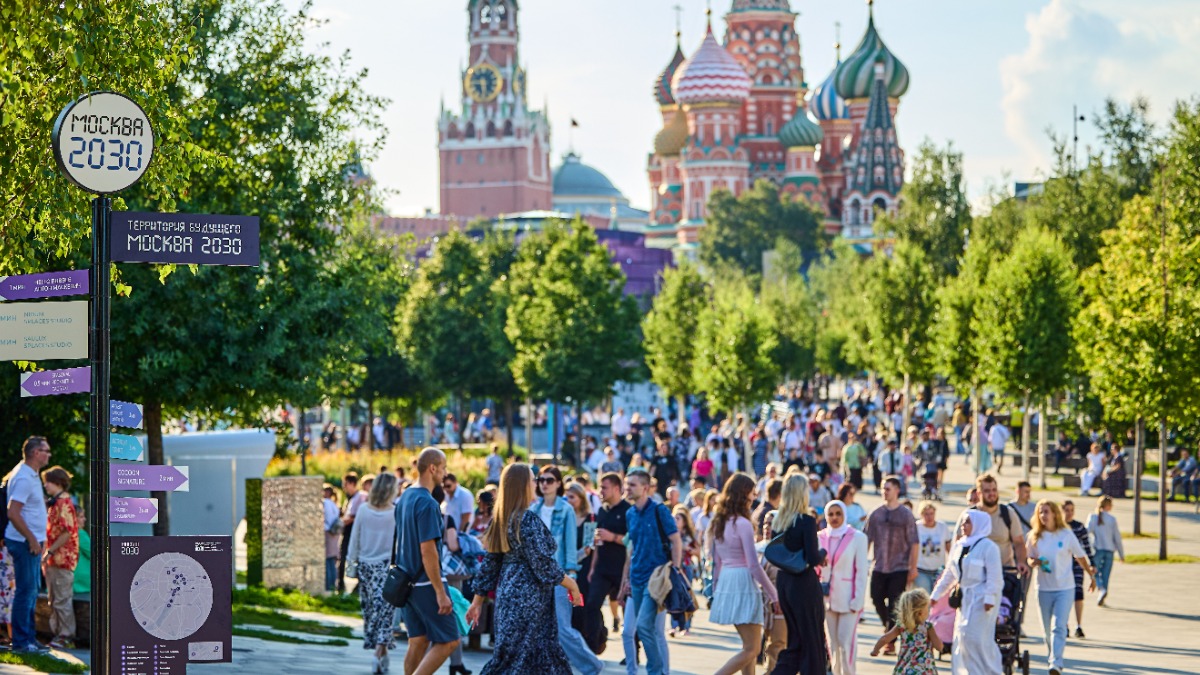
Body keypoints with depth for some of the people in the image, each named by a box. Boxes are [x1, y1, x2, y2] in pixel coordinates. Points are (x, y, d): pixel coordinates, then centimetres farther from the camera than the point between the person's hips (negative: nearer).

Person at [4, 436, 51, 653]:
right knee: (26, 591, -7)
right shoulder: (24, 478, -19)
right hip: (24, 542, -10)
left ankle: (28, 638, 20)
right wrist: (32, 539, -20)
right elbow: (13, 513, -25)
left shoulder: (30, 474, 13)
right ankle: (21, 641, -3)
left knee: (31, 590, 14)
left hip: (31, 541, 10)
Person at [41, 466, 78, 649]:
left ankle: (67, 637, -4)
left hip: (62, 558, -10)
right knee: (54, 600, 12)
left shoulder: (64, 503, -13)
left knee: (62, 599, -7)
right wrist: (46, 555, 16)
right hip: (53, 560, 10)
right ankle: (57, 633, 17)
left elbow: (67, 532, -20)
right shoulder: (54, 503, 19)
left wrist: (50, 552, -19)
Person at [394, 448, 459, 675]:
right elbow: (427, 551, -22)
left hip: (408, 581, 9)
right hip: (426, 582, -9)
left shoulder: (405, 497, 10)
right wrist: (440, 593, -20)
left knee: (418, 642, 11)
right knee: (448, 640, -3)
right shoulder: (427, 503, -19)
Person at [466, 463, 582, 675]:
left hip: (509, 594, 9)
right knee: (515, 657, -6)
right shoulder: (528, 519, -16)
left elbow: (490, 564, 12)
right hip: (527, 599, -9)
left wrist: (478, 601, 15)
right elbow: (543, 564, -17)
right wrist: (571, 584, -5)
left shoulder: (502, 519, 9)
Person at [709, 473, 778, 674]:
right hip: (743, 583, -9)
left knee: (750, 646, 16)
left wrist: (716, 590, 23)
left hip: (725, 581, 9)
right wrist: (773, 594, -8)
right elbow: (754, 565, -15)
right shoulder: (743, 524, -13)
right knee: (751, 650, -5)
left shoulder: (719, 523, 11)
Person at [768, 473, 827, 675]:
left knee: (795, 641, 16)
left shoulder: (777, 521, 5)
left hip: (783, 581, 7)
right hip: (804, 583, -7)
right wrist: (823, 552, 0)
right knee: (813, 642, 6)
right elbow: (813, 559, -19)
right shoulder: (807, 522, -15)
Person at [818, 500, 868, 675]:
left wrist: (858, 600, -11)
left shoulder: (857, 538, -3)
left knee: (846, 640, -10)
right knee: (832, 641, 5)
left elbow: (861, 571, -5)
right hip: (827, 598, 4)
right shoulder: (820, 537, 7)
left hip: (848, 599, -4)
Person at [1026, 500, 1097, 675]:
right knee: (1047, 628, 10)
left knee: (1059, 627, -14)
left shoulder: (1066, 534, -4)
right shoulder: (1035, 536, 2)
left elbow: (1080, 557, 7)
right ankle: (1051, 657, 29)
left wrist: (1091, 576, 15)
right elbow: (1030, 559, 11)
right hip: (1044, 588, 3)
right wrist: (1034, 562, -13)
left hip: (1065, 588, -3)